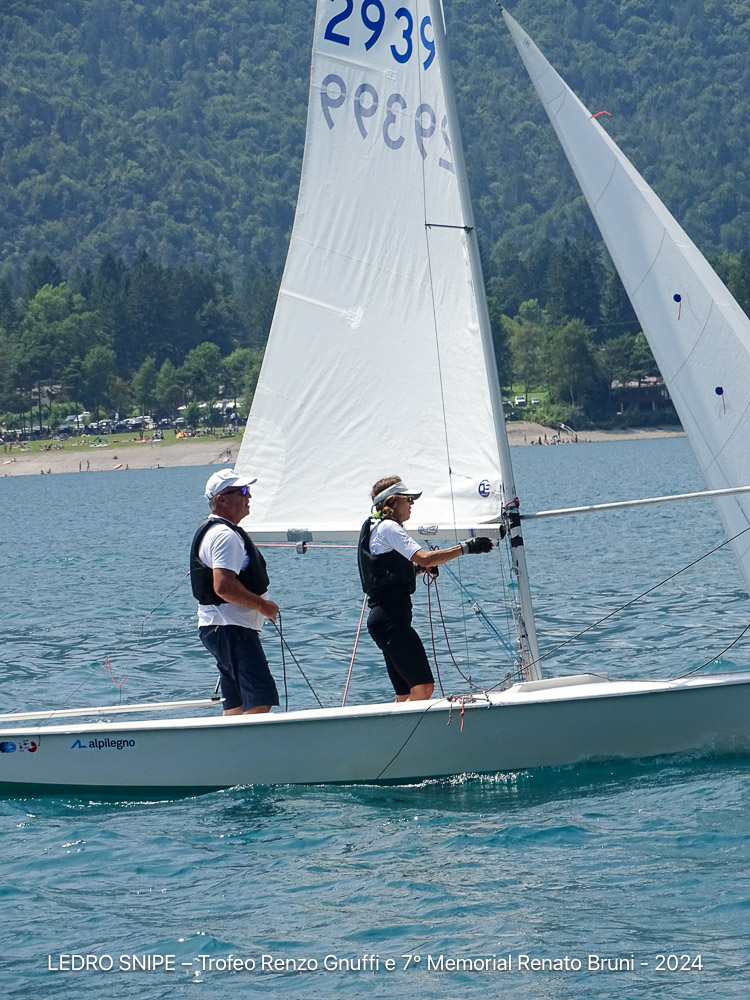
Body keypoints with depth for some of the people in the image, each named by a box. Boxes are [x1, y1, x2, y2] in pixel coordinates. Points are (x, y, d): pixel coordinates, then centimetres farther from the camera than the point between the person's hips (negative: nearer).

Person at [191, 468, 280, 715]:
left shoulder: (211, 530, 20)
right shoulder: (225, 535, -15)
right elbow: (223, 586, -26)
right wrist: (263, 605, -16)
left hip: (219, 628, 11)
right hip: (231, 630, -11)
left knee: (237, 704, 10)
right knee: (261, 700, -19)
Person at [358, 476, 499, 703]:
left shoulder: (376, 528, 24)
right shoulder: (388, 528, -8)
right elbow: (424, 558, -21)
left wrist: (420, 567, 13)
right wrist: (466, 547, -18)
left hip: (382, 617, 11)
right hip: (391, 618, -11)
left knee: (406, 694, 7)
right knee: (423, 687, -16)